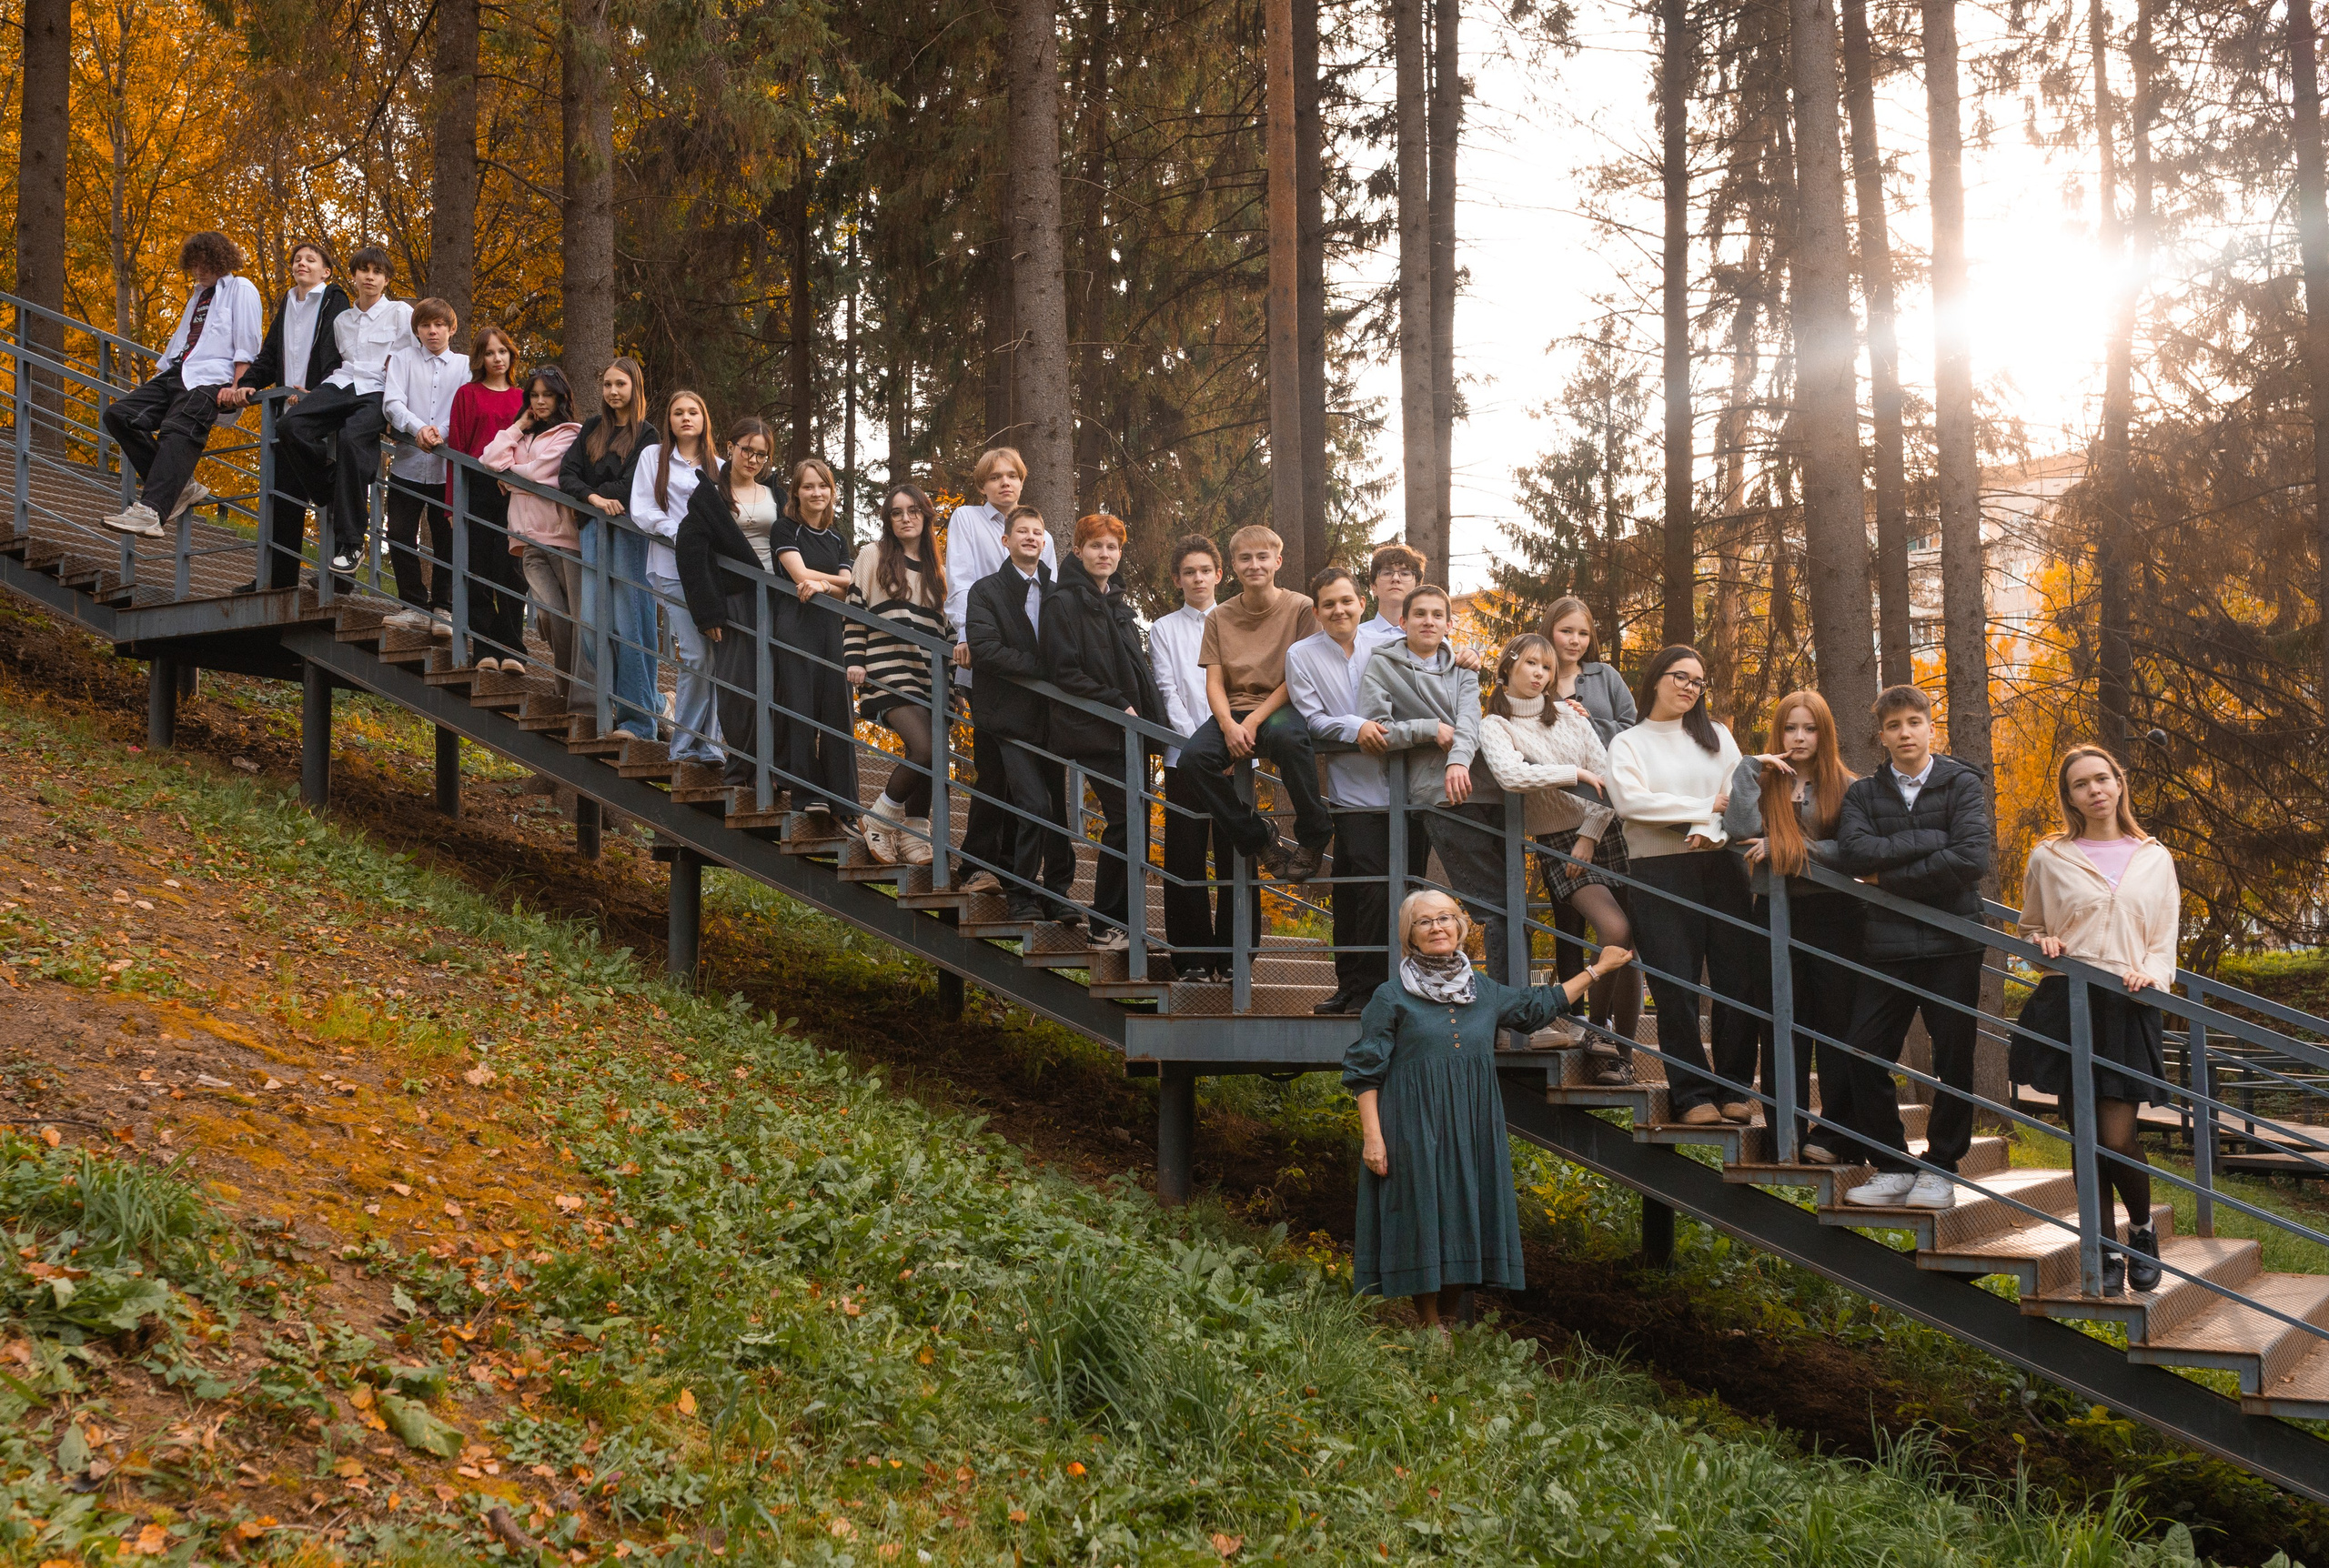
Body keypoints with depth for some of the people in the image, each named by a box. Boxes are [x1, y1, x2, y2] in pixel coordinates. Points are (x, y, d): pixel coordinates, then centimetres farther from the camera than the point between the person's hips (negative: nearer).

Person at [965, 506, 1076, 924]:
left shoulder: (1055, 593, 15)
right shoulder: (987, 591, 2)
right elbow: (983, 650, -12)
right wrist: (1040, 667, -16)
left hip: (1051, 716, 5)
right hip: (1012, 714, -5)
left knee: (1057, 807, 6)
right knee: (1034, 804, -15)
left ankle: (1057, 895, 15)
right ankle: (1022, 896, -3)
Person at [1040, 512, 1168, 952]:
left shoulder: (1120, 605, 19)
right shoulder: (1063, 603, -4)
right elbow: (1065, 673, -12)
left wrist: (1150, 711, 11)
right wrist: (1117, 704, -15)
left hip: (1131, 731, 7)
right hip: (1094, 733, -7)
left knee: (1135, 821, 3)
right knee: (1124, 819, -13)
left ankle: (1125, 922, 7)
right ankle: (1106, 927, -7)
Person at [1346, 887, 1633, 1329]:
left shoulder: (1484, 992, 12)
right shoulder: (1391, 997, -2)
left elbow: (1541, 1006, 28)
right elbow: (1364, 1073, -3)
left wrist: (1597, 969, 31)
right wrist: (1371, 1136, -12)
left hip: (1473, 1131, 5)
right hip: (1415, 1129, -5)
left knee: (1466, 1220, 4)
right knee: (1424, 1225, -5)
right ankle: (1431, 1329, 3)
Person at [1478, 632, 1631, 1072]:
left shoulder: (1569, 715, 11)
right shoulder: (1495, 726, -1)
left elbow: (1608, 779, 6)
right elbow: (1511, 775, -22)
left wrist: (1589, 837, -4)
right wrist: (1577, 774, -13)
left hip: (1603, 833, 4)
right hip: (1556, 843, -4)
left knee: (1631, 946, -3)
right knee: (1616, 931, -23)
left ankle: (1621, 1049, 5)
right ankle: (1597, 1034, -8)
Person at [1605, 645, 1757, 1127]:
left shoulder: (1716, 736, 17)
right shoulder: (1629, 743, 9)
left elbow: (1738, 793, 5)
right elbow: (1629, 800, -9)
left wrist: (1708, 831, -14)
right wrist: (1704, 807, -7)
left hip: (1721, 864, 3)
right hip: (1660, 872, -2)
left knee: (1740, 977, -3)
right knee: (1675, 985, -5)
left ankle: (1734, 1089, 5)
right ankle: (1692, 1094, 1)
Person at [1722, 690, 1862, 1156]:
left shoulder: (1846, 788, 3)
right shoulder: (1763, 784, 8)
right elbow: (1740, 830, -12)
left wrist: (1786, 847, -12)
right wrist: (1750, 767, -8)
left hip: (1832, 913, -2)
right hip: (1776, 913, 2)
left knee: (1836, 1023, 1)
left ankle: (1834, 1132, 7)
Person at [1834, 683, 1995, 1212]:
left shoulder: (1963, 785, 2)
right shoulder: (1863, 794, 9)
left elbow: (1972, 859, -13)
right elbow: (1854, 852, -10)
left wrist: (1891, 877, -9)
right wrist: (1932, 841, -14)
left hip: (1952, 945, -2)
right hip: (1887, 947, 2)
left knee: (1954, 1060, 3)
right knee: (1866, 1058, -3)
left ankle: (1940, 1168, 15)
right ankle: (1891, 1166, 10)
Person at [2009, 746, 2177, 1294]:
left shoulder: (2154, 860, 12)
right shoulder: (2048, 858, 9)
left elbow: (2164, 943, 12)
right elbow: (2030, 929, 20)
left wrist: (2149, 975, -8)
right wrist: (2043, 944, -3)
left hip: (2128, 1007, 0)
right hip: (2066, 1003, 0)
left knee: (2118, 1137, -8)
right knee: (2085, 1136, 0)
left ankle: (2142, 1228, 19)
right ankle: (2107, 1253, 12)